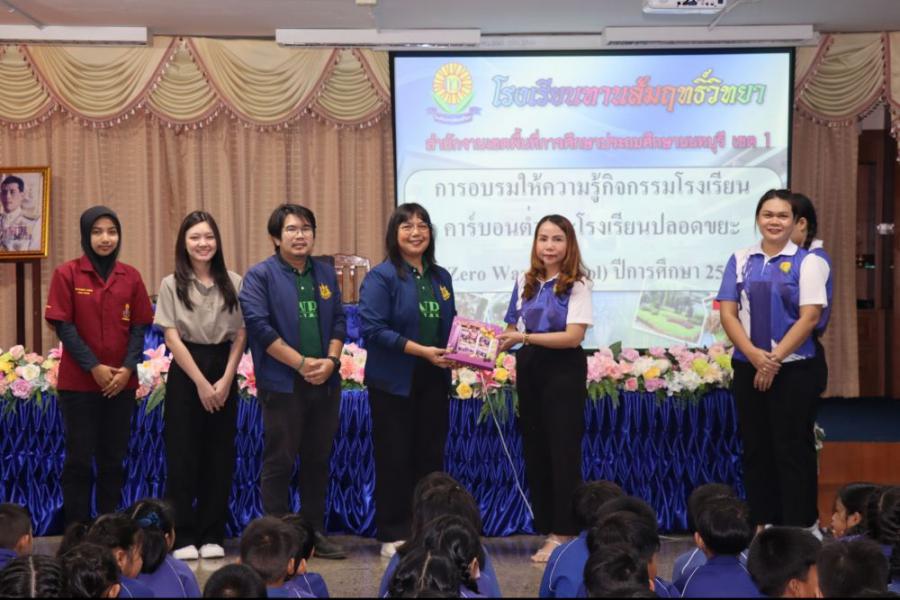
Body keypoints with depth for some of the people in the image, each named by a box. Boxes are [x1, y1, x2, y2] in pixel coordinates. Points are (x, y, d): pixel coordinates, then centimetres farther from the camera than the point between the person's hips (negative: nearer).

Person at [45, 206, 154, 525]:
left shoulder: (131, 277, 6)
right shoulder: (66, 274, -3)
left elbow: (139, 327, 5)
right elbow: (64, 326, -7)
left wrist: (128, 368, -10)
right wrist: (94, 367, -14)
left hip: (121, 383, 3)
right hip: (78, 382, -3)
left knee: (113, 459, 7)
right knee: (79, 459, 0)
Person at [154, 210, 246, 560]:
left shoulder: (233, 283, 3)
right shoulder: (172, 285, -1)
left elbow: (240, 334, 2)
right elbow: (172, 337, -5)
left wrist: (226, 380, -8)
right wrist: (201, 382, -11)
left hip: (224, 373, 2)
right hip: (185, 374, -2)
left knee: (220, 456, 4)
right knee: (183, 455, -1)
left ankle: (212, 536, 12)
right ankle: (184, 537, 6)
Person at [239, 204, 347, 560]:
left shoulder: (325, 273, 13)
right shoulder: (261, 276, -4)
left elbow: (339, 321, 11)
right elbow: (259, 326, -12)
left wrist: (330, 361, -7)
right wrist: (302, 363, -16)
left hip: (325, 382, 5)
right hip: (282, 383, -5)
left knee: (318, 460, 11)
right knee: (279, 462, -1)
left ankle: (315, 531, 19)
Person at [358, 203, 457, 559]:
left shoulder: (440, 278, 12)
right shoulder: (381, 277, -7)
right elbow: (372, 328, -16)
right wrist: (421, 350, -20)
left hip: (433, 382, 6)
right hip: (394, 382, -6)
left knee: (430, 457, 8)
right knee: (395, 459, 1)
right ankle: (393, 536, 9)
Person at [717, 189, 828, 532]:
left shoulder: (806, 262, -3)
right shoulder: (741, 261, 7)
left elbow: (810, 316, -9)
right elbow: (728, 313, 2)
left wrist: (775, 358, -13)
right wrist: (755, 355, -12)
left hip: (793, 369, -3)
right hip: (748, 367, 4)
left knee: (793, 448, -1)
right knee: (755, 448, 8)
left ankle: (800, 525, 6)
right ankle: (762, 522, 17)